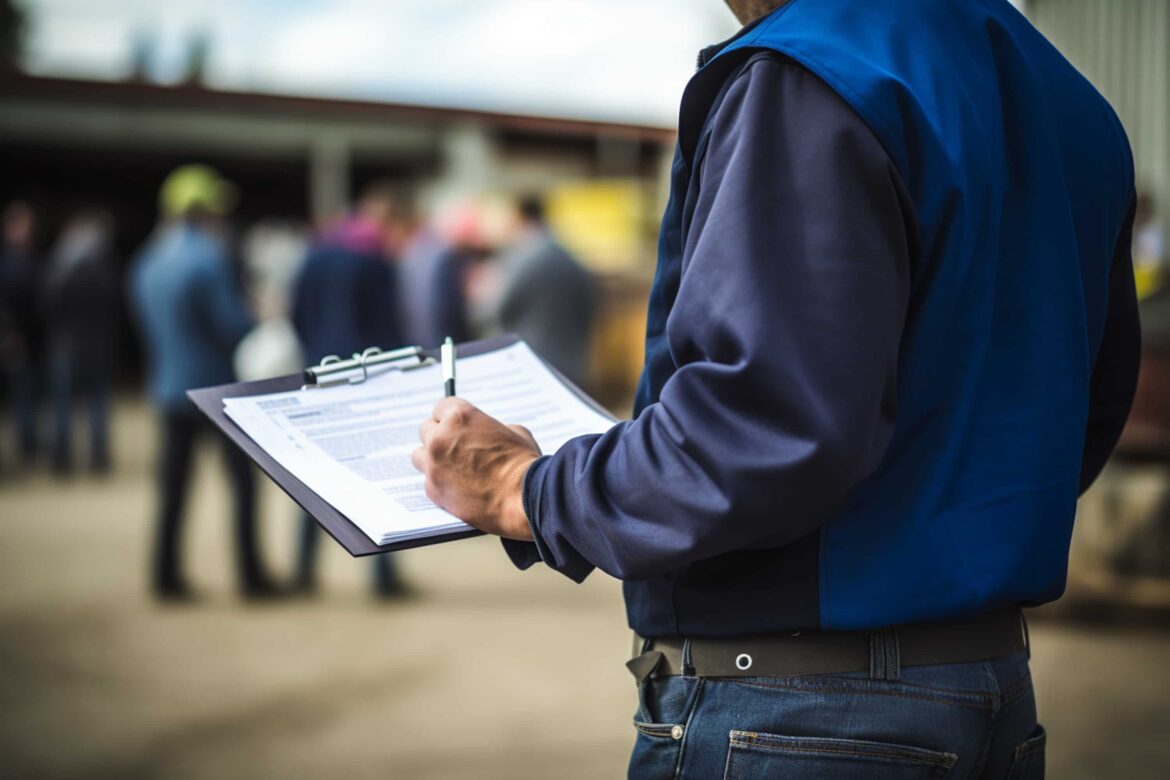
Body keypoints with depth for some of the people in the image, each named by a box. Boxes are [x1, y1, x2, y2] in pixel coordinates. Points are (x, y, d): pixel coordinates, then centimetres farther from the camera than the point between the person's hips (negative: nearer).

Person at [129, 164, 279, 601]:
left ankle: (166, 576, 10)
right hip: (221, 388, -6)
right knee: (243, 482, 3)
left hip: (170, 390, 6)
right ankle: (251, 576, 4)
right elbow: (234, 325, -16)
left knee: (173, 486, 10)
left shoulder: (147, 264, 8)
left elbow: (148, 328, 14)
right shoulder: (208, 259, -16)